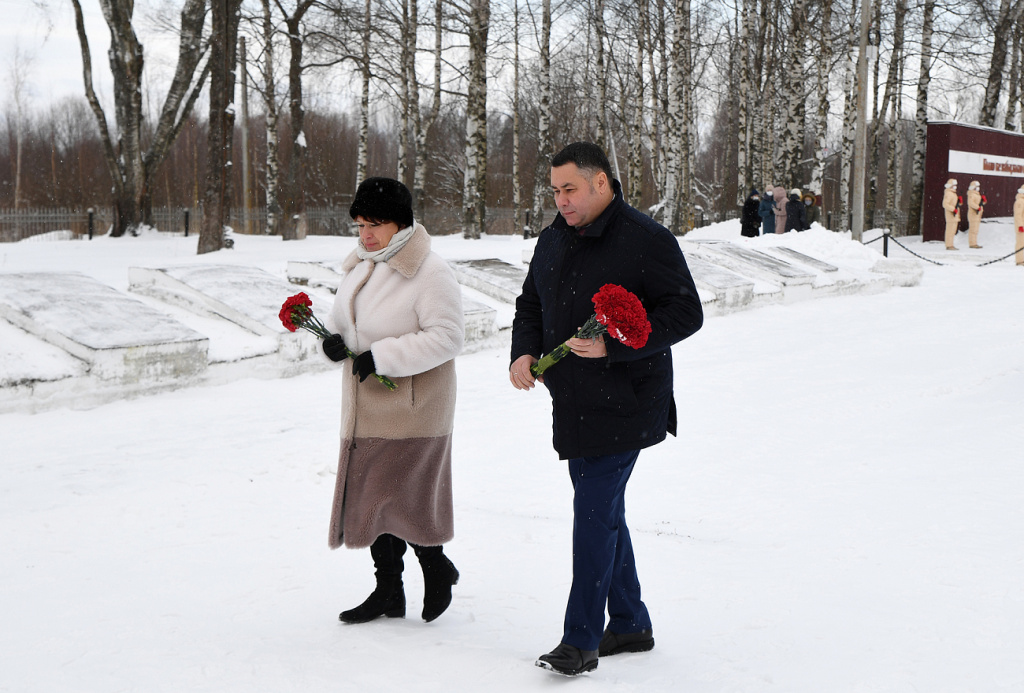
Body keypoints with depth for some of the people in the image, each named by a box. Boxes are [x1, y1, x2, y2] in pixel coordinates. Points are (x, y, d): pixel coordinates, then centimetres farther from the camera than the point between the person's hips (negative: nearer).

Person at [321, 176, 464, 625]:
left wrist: (381, 357, -23)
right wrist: (333, 337, -4)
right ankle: (387, 590, 22)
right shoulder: (360, 267, 10)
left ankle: (437, 568, 18)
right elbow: (343, 314, 20)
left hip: (411, 407, -8)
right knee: (368, 493, 10)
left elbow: (447, 336, -21)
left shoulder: (430, 272, -15)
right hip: (367, 408, 8)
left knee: (398, 495, -8)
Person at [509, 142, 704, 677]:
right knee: (604, 512, 15)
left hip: (622, 407, -8)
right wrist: (524, 352, 0)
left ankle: (580, 640, -1)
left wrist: (611, 345, -23)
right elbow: (530, 304, 21)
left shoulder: (647, 240, -12)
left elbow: (685, 313, -14)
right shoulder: (554, 240, 12)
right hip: (573, 405, 8)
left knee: (594, 514, -9)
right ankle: (629, 624, 28)